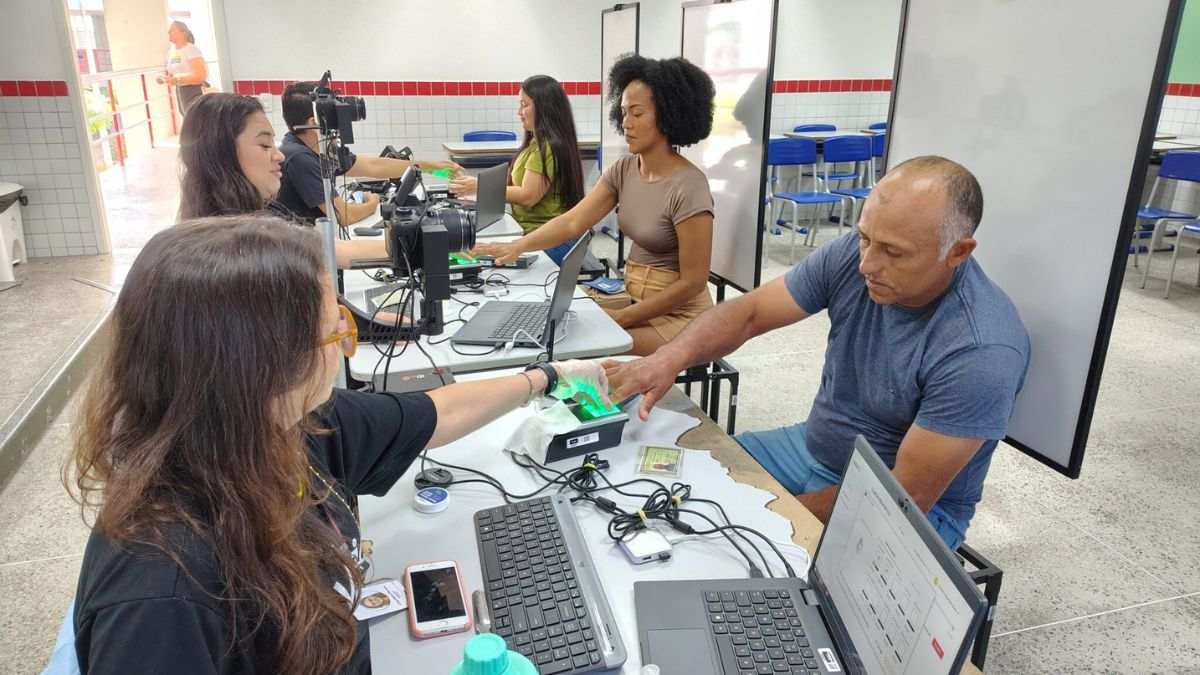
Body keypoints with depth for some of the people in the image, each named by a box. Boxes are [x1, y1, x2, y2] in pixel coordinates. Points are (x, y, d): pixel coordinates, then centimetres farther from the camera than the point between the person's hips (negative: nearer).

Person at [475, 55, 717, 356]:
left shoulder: (688, 188, -21)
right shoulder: (623, 170, 1)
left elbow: (692, 282, -19)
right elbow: (572, 222, -6)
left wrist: (622, 318, -18)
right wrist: (517, 246, -22)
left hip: (677, 315, -7)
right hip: (634, 298, 7)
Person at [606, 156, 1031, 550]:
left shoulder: (983, 351, -29)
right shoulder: (852, 254, -14)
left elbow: (907, 496, -26)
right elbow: (749, 312, -8)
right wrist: (672, 357, -27)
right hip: (813, 447, 6)